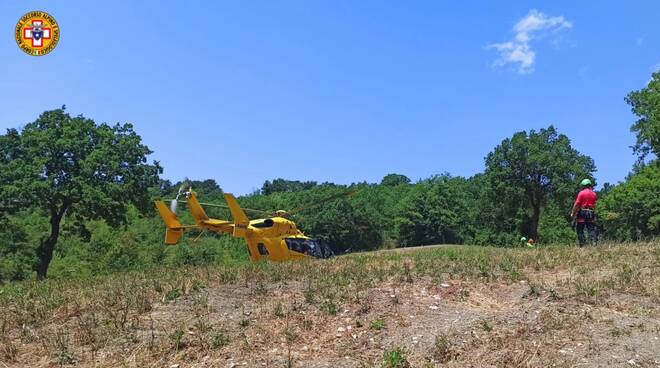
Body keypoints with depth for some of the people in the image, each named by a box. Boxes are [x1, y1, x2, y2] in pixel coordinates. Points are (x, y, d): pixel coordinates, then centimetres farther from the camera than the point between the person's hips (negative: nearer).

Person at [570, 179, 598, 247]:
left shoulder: (581, 193, -5)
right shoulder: (594, 194, 9)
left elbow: (577, 204, -8)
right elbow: (595, 204, 10)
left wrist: (573, 213, -3)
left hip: (582, 212, -4)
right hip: (591, 213, 4)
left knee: (580, 229, 2)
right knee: (591, 229, 4)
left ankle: (583, 244, -5)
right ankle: (594, 242, -10)